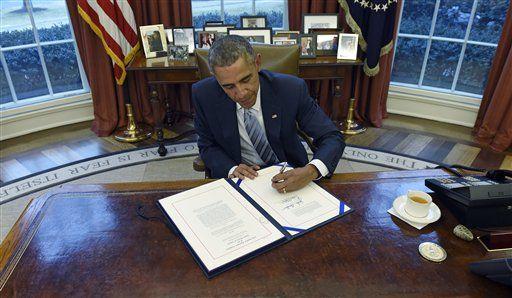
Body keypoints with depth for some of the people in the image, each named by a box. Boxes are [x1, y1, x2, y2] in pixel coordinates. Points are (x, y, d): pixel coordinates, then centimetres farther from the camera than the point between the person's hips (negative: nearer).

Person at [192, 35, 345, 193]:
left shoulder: (291, 89, -19)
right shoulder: (203, 95, -14)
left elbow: (332, 138, -14)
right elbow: (207, 146, 0)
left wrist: (312, 171, -34)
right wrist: (231, 169, -20)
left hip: (287, 176, 0)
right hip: (239, 176, 1)